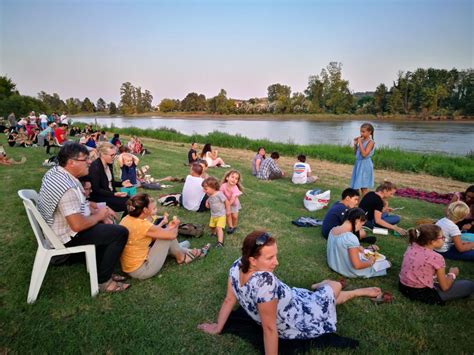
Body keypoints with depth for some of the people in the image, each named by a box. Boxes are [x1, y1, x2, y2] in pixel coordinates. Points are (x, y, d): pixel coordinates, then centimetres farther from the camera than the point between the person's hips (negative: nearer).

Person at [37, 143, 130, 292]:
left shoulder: (54, 172, 0)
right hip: (66, 236, -10)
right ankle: (102, 280, 1)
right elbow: (78, 225, -32)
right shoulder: (67, 188, -32)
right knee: (121, 232, -11)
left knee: (105, 225, 22)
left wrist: (100, 209, 2)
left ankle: (101, 269, 26)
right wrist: (98, 215, -14)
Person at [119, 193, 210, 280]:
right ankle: (182, 257, 20)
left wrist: (162, 223, 10)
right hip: (141, 270, -8)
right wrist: (175, 226, 5)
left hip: (130, 267, 8)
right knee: (169, 236, -5)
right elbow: (172, 234, -16)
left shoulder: (127, 219, -3)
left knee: (165, 234, 16)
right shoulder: (143, 225, -27)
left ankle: (186, 253, 31)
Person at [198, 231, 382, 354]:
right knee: (334, 286, 20)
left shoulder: (236, 266, -20)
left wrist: (218, 327, 4)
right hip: (298, 324, -5)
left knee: (328, 290, 26)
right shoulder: (264, 281, -44)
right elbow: (269, 328, -33)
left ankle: (357, 292, 57)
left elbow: (229, 300, -9)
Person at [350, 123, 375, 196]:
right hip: (358, 164, 8)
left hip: (365, 165, -8)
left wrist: (360, 143, -20)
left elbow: (364, 154, -23)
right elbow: (355, 153, 14)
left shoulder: (370, 142, -12)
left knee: (364, 187, -2)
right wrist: (355, 143, 0)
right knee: (358, 186, 12)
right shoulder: (361, 140, 8)